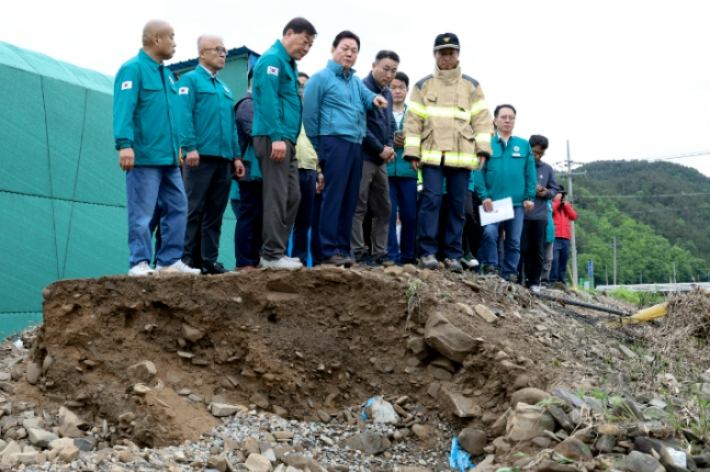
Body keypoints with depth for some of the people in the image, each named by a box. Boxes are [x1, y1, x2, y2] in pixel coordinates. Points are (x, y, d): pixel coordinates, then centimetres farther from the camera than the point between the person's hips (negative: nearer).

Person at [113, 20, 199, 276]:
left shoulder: (166, 74, 20)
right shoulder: (133, 69, -7)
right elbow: (123, 109, -18)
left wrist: (179, 147, 18)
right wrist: (124, 143, -28)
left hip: (169, 158, 9)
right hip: (144, 157, -9)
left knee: (177, 208, 8)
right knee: (141, 213, -5)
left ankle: (170, 260, 15)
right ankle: (140, 263, 0)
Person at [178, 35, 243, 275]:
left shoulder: (225, 89, 24)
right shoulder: (190, 80, 2)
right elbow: (184, 115, -9)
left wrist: (236, 155, 14)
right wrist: (190, 147, -20)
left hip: (224, 159, 7)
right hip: (201, 156, -7)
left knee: (215, 214, 7)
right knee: (193, 210, -8)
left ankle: (210, 260, 10)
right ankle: (185, 259, -6)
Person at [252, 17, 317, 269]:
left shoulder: (289, 64, 22)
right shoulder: (272, 59, -8)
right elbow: (269, 101, -18)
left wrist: (287, 139, 18)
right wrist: (277, 137, -23)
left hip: (286, 139, 10)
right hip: (274, 138, -10)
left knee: (292, 196, 9)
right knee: (276, 196, -9)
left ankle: (275, 251, 14)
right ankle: (272, 254, -5)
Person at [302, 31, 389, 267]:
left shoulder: (356, 82, 21)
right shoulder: (321, 78, 0)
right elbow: (309, 115, -3)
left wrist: (375, 99, -20)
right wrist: (320, 148, -1)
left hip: (356, 145, 7)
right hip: (334, 142, -7)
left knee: (350, 199, 7)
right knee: (334, 196, -11)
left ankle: (343, 248, 12)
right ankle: (330, 251, -12)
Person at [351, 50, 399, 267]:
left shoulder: (387, 93, 15)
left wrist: (390, 147, 3)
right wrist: (380, 149, -14)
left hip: (380, 160, 9)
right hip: (363, 157, -9)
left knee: (384, 209, 11)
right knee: (358, 208, -6)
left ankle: (379, 253, 16)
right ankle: (360, 254, -5)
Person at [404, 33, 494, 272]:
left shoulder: (472, 86, 13)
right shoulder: (423, 86, 11)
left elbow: (482, 119, 10)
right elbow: (413, 120, 7)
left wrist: (483, 148, -1)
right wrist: (412, 151, -1)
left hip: (461, 156, 1)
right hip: (432, 154, -1)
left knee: (458, 205, 2)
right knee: (431, 200, -11)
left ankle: (453, 255, 8)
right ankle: (427, 252, -7)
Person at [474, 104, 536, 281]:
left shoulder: (524, 145, 9)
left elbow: (530, 174, 8)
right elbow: (479, 172, -3)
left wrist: (529, 197, 0)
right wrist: (484, 196, -12)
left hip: (517, 202, 2)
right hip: (493, 201, -2)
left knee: (514, 240, 6)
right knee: (489, 232, -19)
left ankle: (510, 274, 15)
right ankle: (490, 268, -5)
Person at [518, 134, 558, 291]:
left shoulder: (548, 169, 10)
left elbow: (554, 190, 14)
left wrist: (546, 193, -7)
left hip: (540, 215, 3)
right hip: (521, 214, -3)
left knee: (538, 251, 4)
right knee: (521, 249, -1)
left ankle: (534, 282, 11)